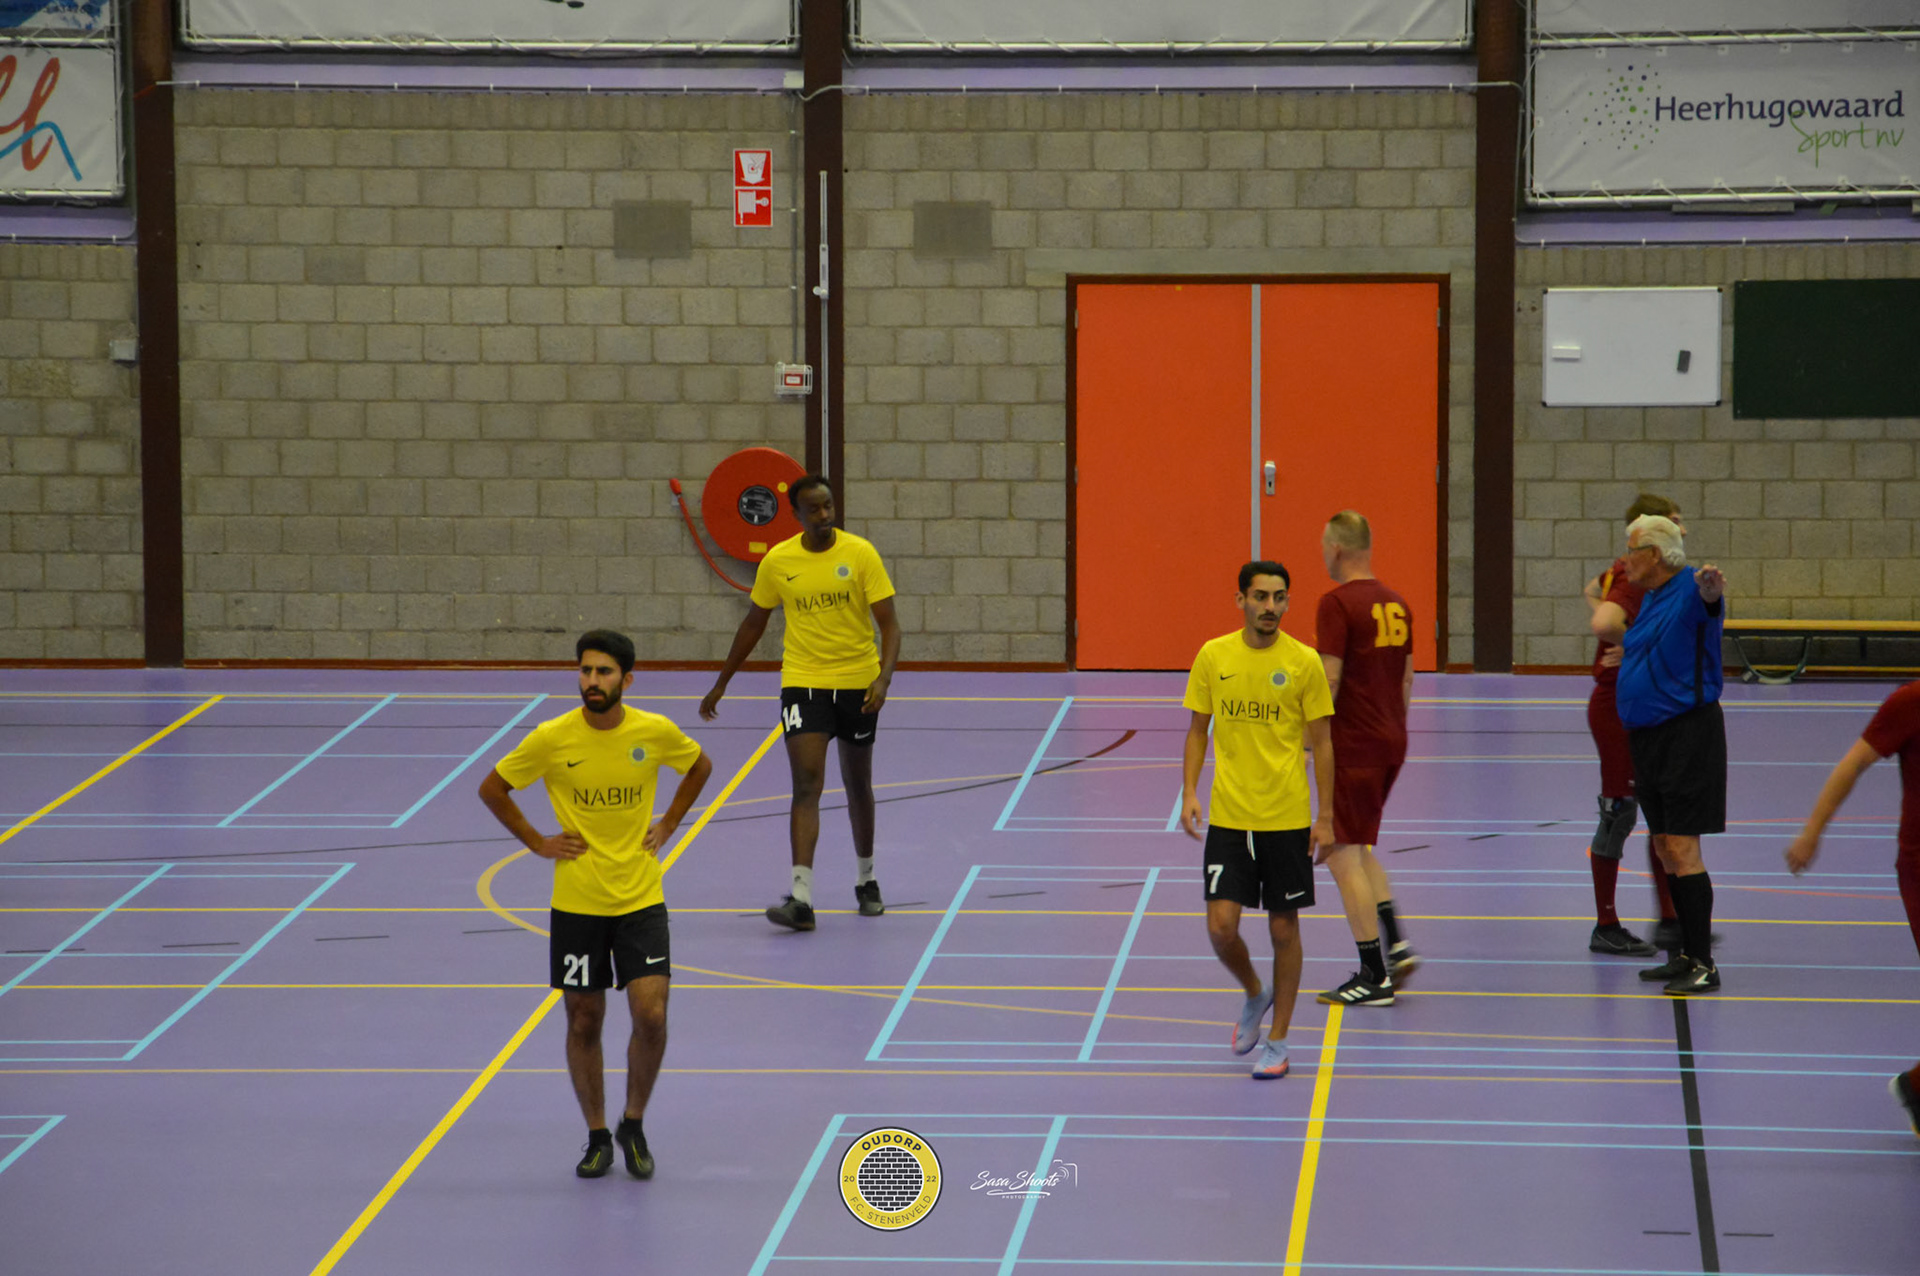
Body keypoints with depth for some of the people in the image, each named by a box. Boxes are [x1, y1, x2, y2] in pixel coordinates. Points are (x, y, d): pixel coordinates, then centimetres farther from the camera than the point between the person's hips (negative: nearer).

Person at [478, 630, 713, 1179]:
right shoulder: (552, 738, -10)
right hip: (576, 903, 0)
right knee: (584, 1023, 6)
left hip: (640, 900, 0)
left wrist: (667, 825, 7)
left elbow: (700, 766, 16)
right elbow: (492, 788, 4)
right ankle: (597, 1138, 23)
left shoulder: (655, 732, -7)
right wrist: (538, 843, -1)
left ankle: (634, 1127, 12)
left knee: (651, 1016, -10)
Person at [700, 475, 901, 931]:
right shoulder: (778, 561, -3)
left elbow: (889, 624, -9)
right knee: (807, 785, -14)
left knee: (858, 786, 15)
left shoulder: (861, 554, -8)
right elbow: (753, 623, 12)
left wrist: (884, 678, -25)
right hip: (802, 683, 0)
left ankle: (866, 880, 36)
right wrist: (721, 684, 16)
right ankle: (801, 897, -22)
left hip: (857, 683, 0)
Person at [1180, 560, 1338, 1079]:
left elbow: (1322, 742, 1)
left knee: (1284, 929, 4)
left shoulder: (1304, 662, -4)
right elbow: (1198, 730, 10)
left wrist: (1326, 816, -3)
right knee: (1221, 926, -7)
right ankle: (1254, 994, 25)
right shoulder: (1213, 657, 1)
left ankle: (1278, 1042, 16)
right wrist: (1189, 793, -3)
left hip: (1287, 819, -1)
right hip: (1227, 817, 1)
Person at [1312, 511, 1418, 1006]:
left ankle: (1375, 976, -2)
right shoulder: (1397, 603, 9)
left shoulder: (1337, 603, -14)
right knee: (1359, 848, 23)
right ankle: (1395, 942, 12)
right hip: (1391, 743, 8)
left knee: (1343, 855, -2)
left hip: (1352, 746, -8)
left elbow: (1329, 682, -18)